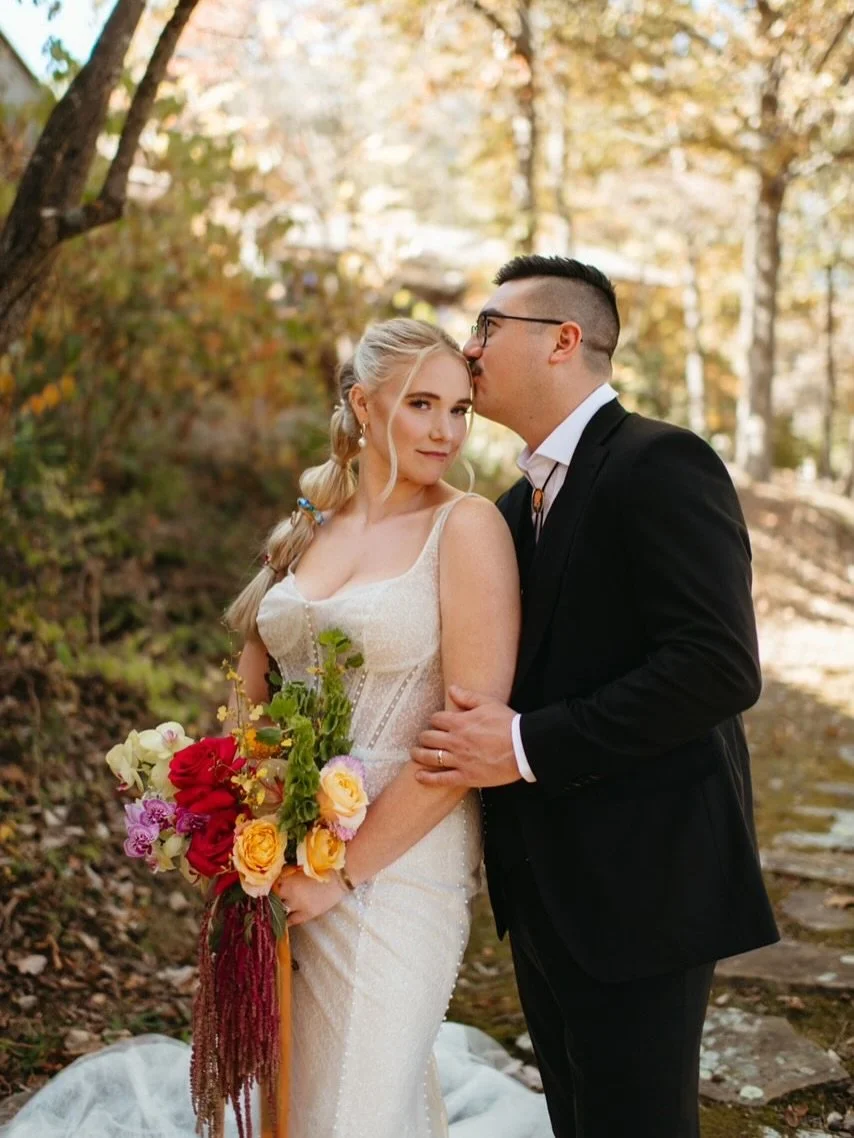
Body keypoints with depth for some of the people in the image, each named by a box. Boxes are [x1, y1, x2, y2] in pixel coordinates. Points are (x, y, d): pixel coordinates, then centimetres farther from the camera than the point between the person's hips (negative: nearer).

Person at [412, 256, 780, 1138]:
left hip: (636, 885, -9)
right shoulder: (522, 502, 14)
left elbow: (720, 667, -24)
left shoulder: (660, 466, -14)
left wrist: (527, 745, -23)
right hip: (544, 890, 9)